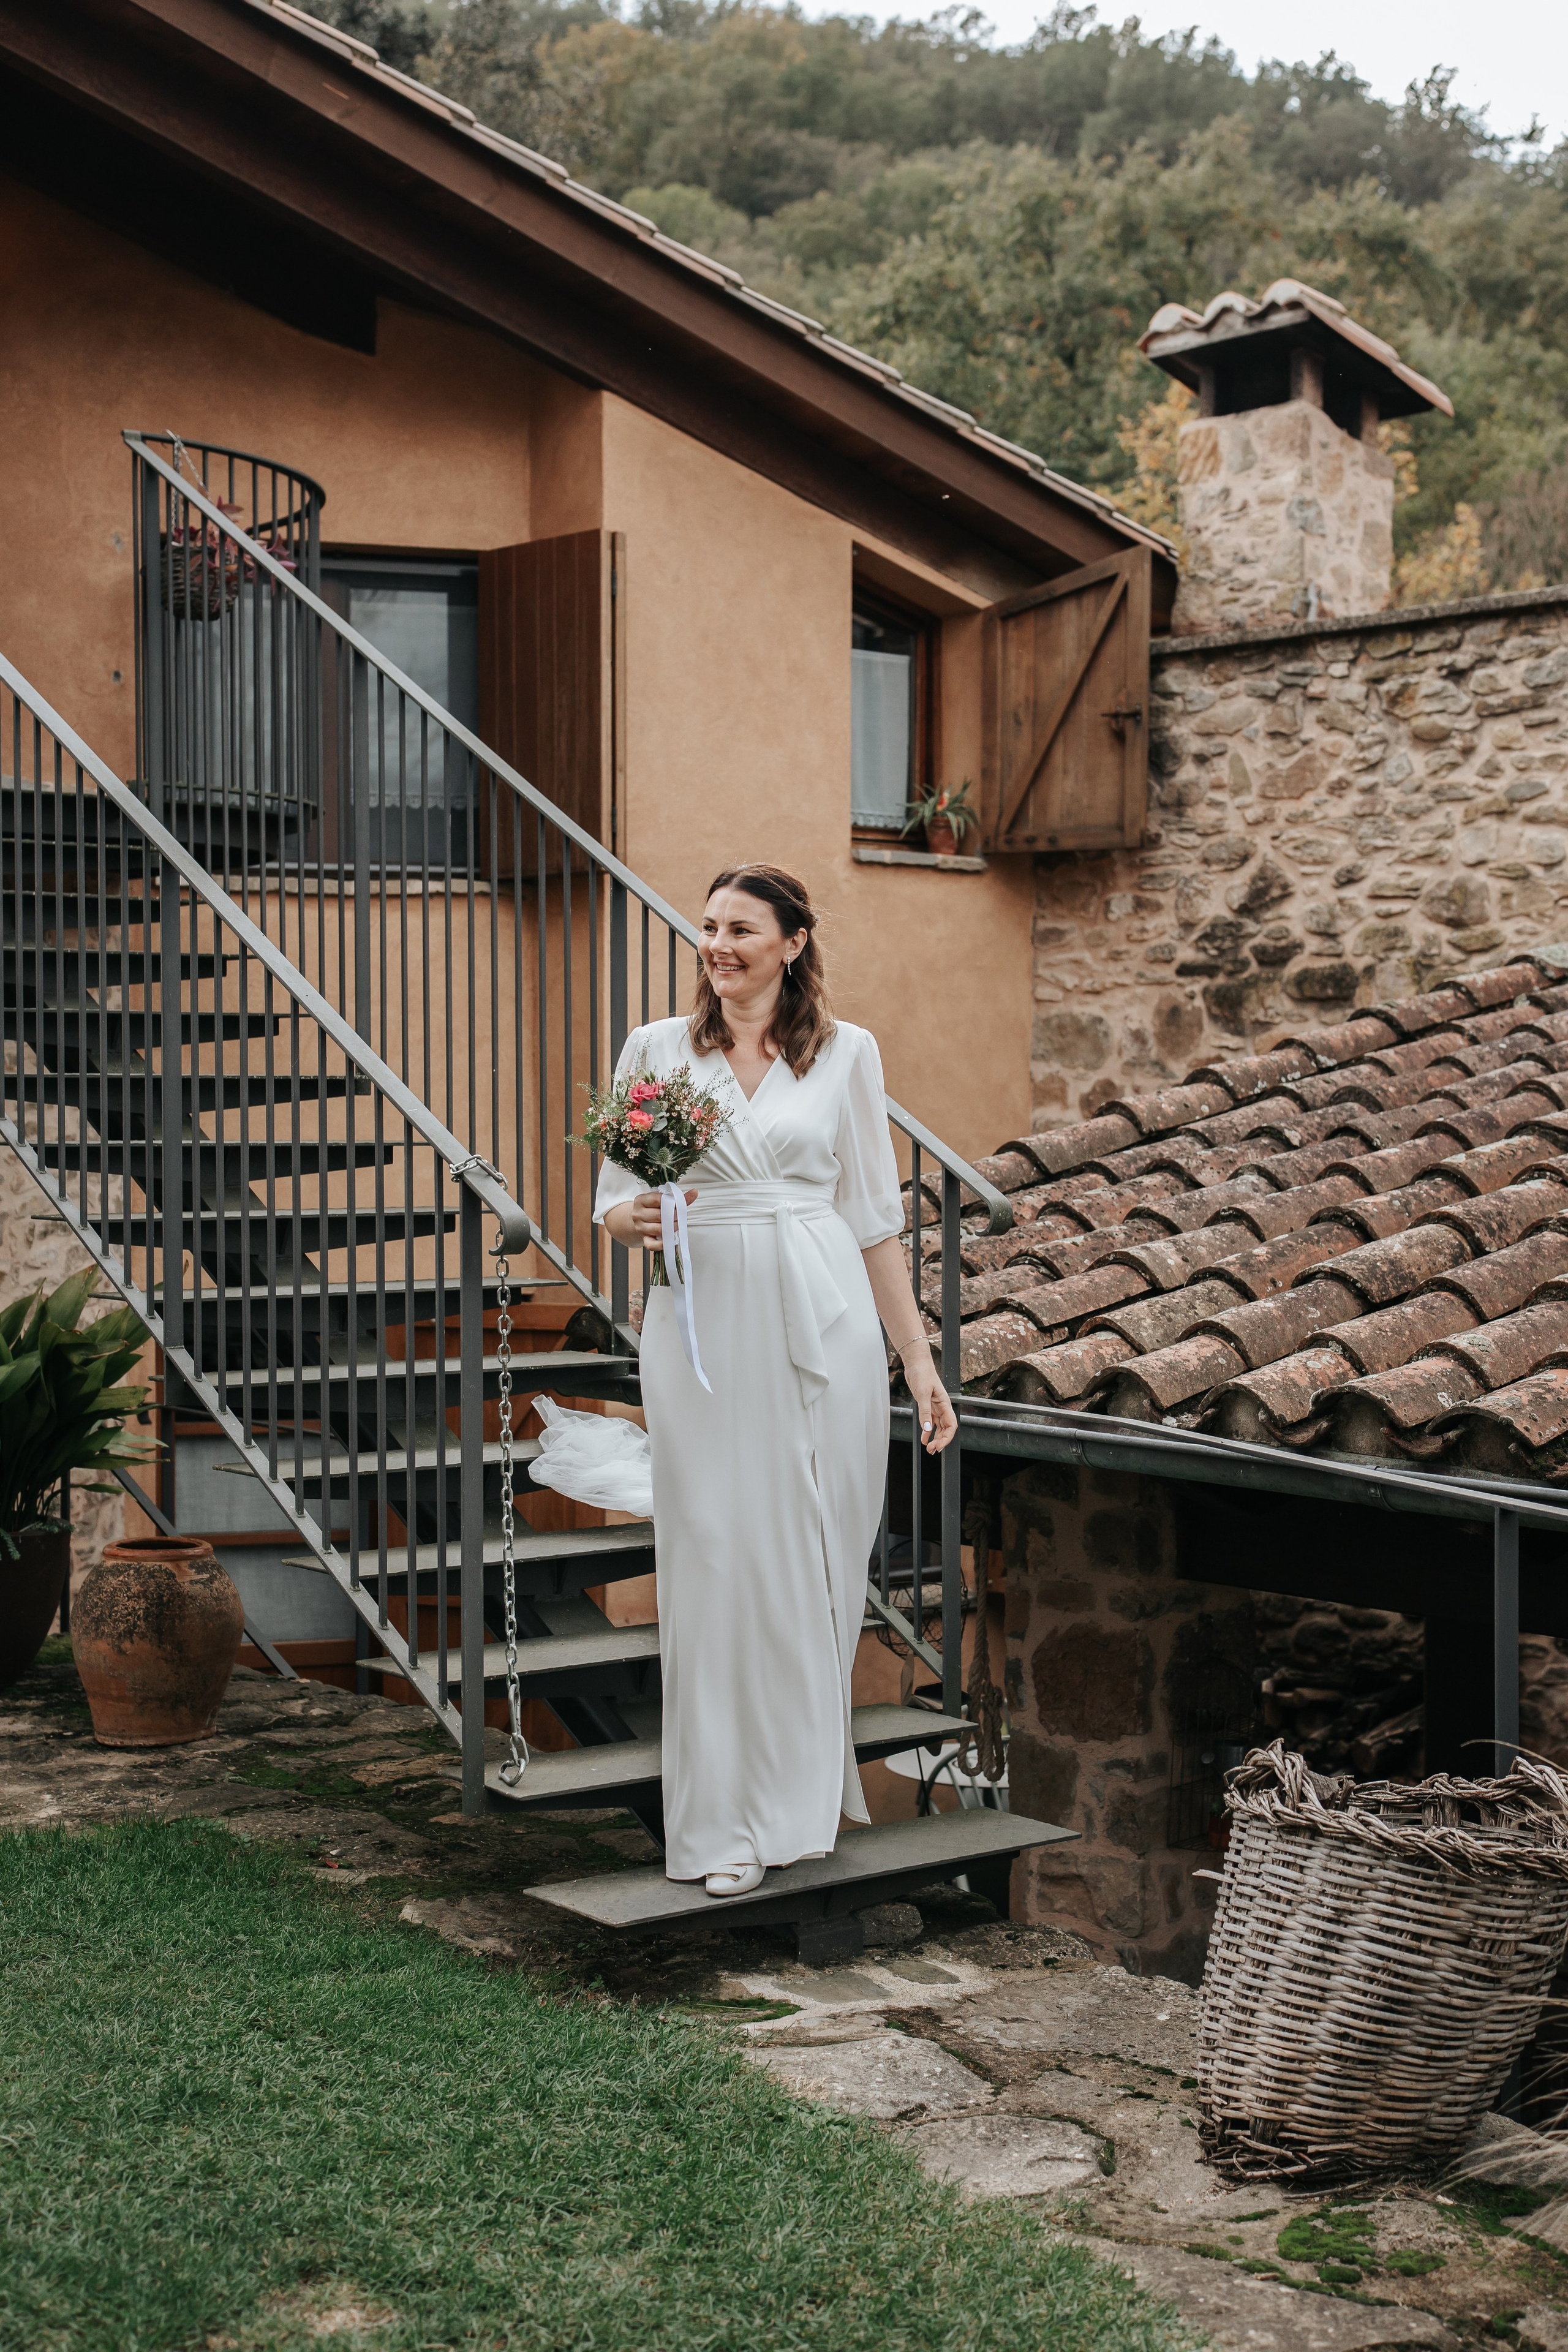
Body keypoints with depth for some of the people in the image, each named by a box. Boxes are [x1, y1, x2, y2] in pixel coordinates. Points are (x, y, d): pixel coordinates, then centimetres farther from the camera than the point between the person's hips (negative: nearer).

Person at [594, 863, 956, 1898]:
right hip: (702, 1321, 0)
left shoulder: (847, 1053, 7)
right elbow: (615, 1199, 10)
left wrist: (919, 1355, 8)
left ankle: (804, 1796, 21)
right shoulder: (656, 1050, 7)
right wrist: (634, 1218, -14)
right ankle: (724, 1827, 7)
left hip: (825, 1322, 0)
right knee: (714, 1559, -2)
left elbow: (875, 1215, 10)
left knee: (817, 1562, 3)